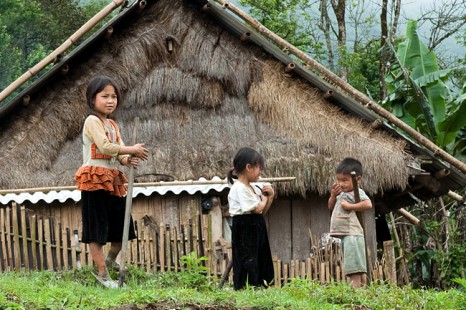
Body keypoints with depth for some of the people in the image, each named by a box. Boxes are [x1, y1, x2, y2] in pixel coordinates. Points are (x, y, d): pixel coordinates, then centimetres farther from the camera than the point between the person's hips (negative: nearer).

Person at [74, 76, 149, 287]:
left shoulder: (112, 125, 16)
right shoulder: (93, 121, -9)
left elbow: (119, 153, 9)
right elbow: (105, 146, -22)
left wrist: (129, 160, -13)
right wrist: (132, 150, -17)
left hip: (112, 180, 8)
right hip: (95, 179, -8)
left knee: (121, 228, 10)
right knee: (97, 230, -3)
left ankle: (108, 263, 28)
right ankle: (103, 275, 0)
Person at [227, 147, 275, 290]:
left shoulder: (254, 188, 14)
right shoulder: (239, 188, -16)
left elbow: (262, 211, 19)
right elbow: (256, 208, -21)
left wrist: (270, 196, 6)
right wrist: (264, 199, -1)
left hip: (257, 230, 10)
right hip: (244, 230, -10)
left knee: (262, 262, 10)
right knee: (248, 262, -10)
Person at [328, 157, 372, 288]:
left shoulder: (357, 192, -9)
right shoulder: (342, 193, 19)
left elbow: (368, 204, -26)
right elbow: (331, 206, 28)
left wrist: (349, 206, -20)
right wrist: (333, 195, 9)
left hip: (352, 234, -10)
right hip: (346, 236, 10)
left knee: (354, 269, -15)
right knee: (359, 269, 11)